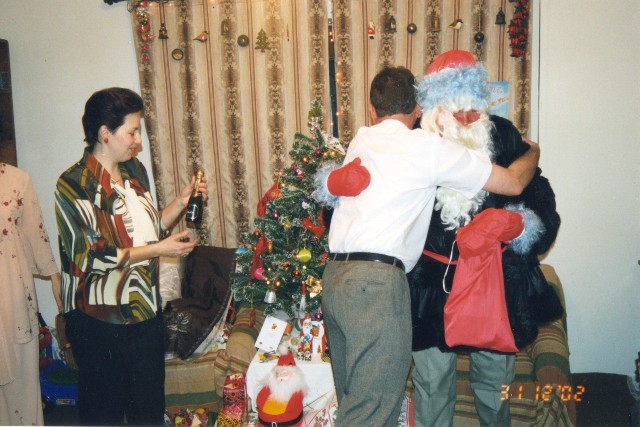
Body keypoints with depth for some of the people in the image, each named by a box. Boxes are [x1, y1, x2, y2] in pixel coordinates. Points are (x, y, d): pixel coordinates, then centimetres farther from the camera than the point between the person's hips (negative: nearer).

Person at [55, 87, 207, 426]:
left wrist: (182, 201, 0)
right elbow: (93, 257, -19)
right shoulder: (73, 185, -15)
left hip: (145, 310, 6)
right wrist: (157, 250, -17)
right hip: (99, 321, -6)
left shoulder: (135, 170, 6)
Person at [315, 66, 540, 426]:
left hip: (334, 275, 8)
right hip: (377, 282, -8)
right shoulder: (427, 146, -2)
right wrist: (534, 152, 26)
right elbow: (513, 182, 3)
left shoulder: (360, 140, 15)